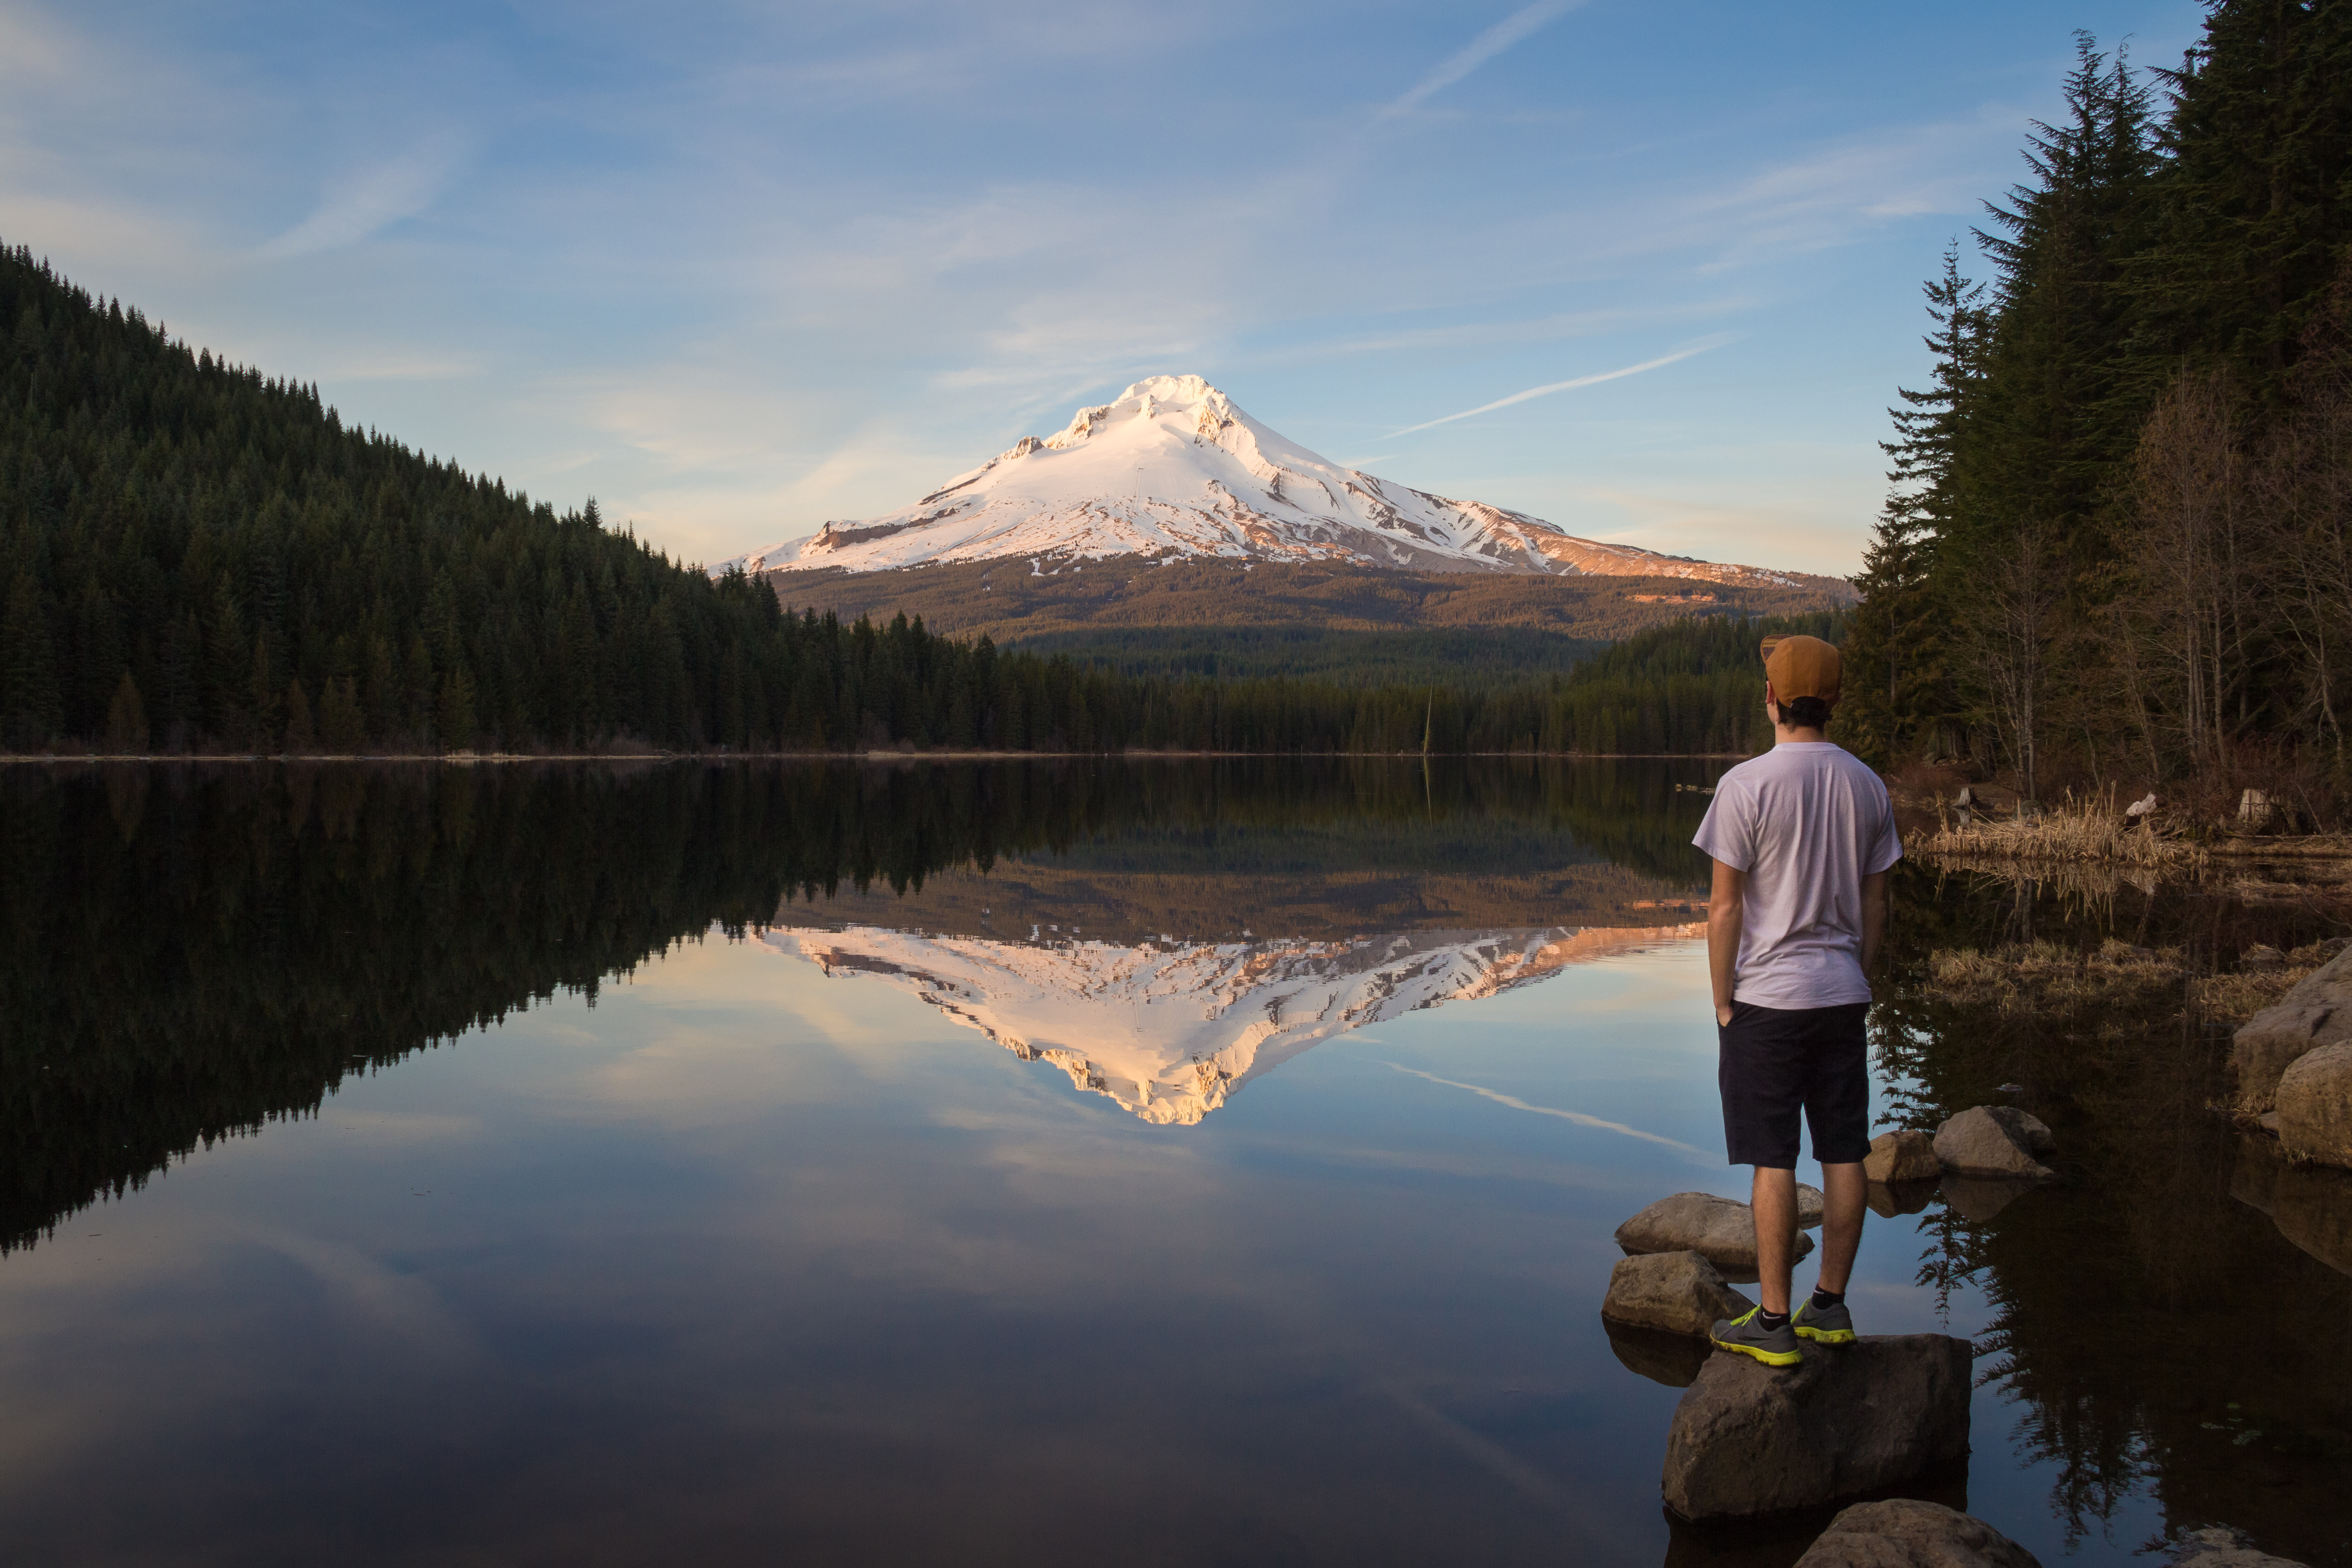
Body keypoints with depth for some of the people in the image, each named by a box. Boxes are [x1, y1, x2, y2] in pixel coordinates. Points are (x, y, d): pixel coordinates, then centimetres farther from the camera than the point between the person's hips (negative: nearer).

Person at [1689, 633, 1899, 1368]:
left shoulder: (1747, 784, -13)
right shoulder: (1867, 786, 4)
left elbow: (1725, 907, -11)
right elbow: (1874, 904, 10)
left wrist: (1723, 1004, -2)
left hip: (1767, 998, -5)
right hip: (1842, 996, 5)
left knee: (1773, 1162, -1)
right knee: (1843, 1154, 10)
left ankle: (1773, 1323, 5)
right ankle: (1831, 1307, 21)